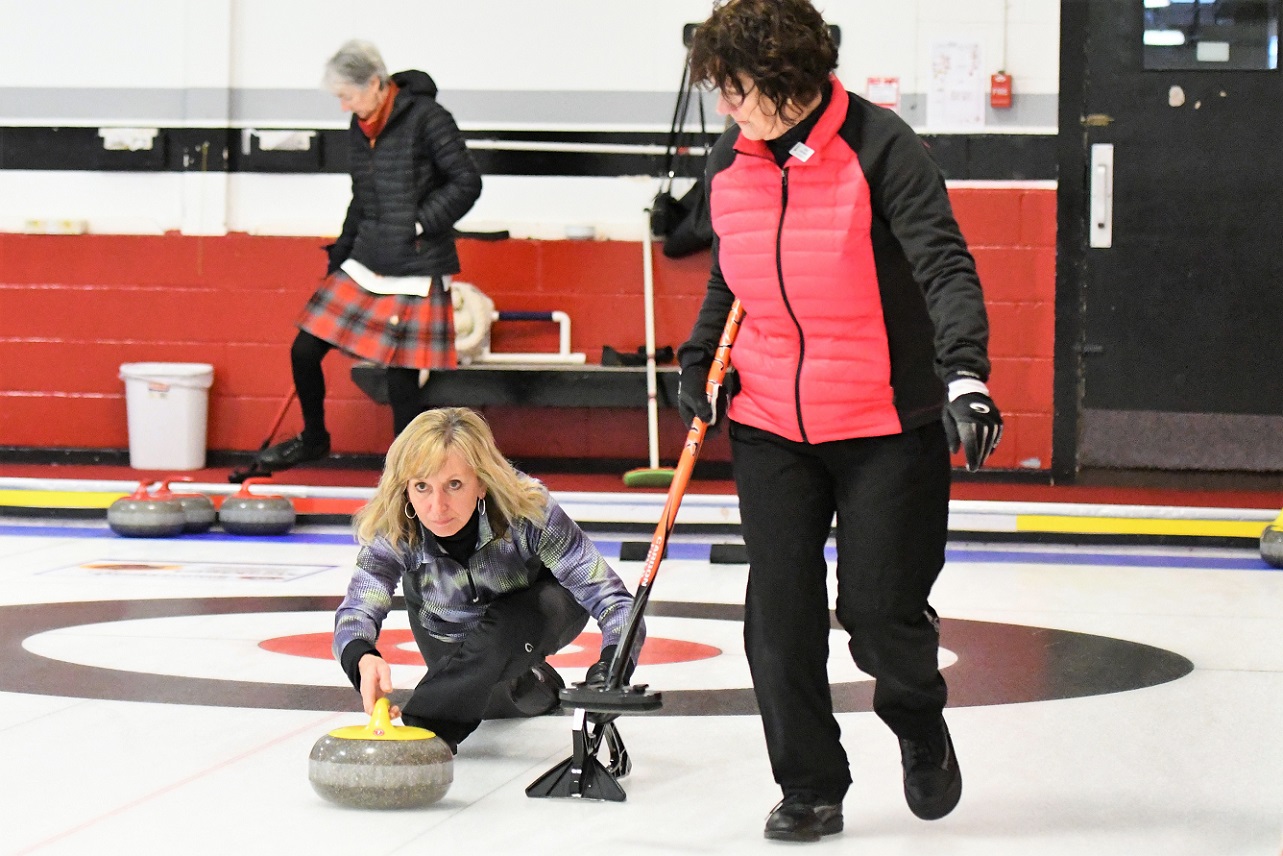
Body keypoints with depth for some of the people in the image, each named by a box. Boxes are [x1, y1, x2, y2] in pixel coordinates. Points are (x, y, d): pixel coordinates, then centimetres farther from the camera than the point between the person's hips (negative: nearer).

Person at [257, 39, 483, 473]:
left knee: (401, 375, -4)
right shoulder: (360, 127, 10)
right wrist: (340, 256, 19)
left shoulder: (426, 117, -12)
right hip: (365, 265, 7)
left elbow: (466, 183, -11)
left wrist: (418, 225, -16)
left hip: (415, 272, -7)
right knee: (305, 350, 6)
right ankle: (313, 439, 30)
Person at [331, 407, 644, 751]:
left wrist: (612, 666, -61)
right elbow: (357, 608, -43)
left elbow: (613, 599, -40)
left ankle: (423, 728, -30)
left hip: (538, 616, -4)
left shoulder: (527, 510, -39)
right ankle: (528, 682, 23)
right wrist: (363, 659, -68)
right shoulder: (393, 530, -34)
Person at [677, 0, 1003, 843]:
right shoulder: (731, 163, 4)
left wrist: (965, 369, -36)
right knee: (781, 613, -1)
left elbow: (944, 264, -22)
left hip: (887, 425, -5)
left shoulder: (879, 147, -15)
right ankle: (811, 788, 13)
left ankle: (920, 722, 30)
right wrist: (701, 360, 7)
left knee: (880, 607, -3)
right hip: (770, 425, 5)